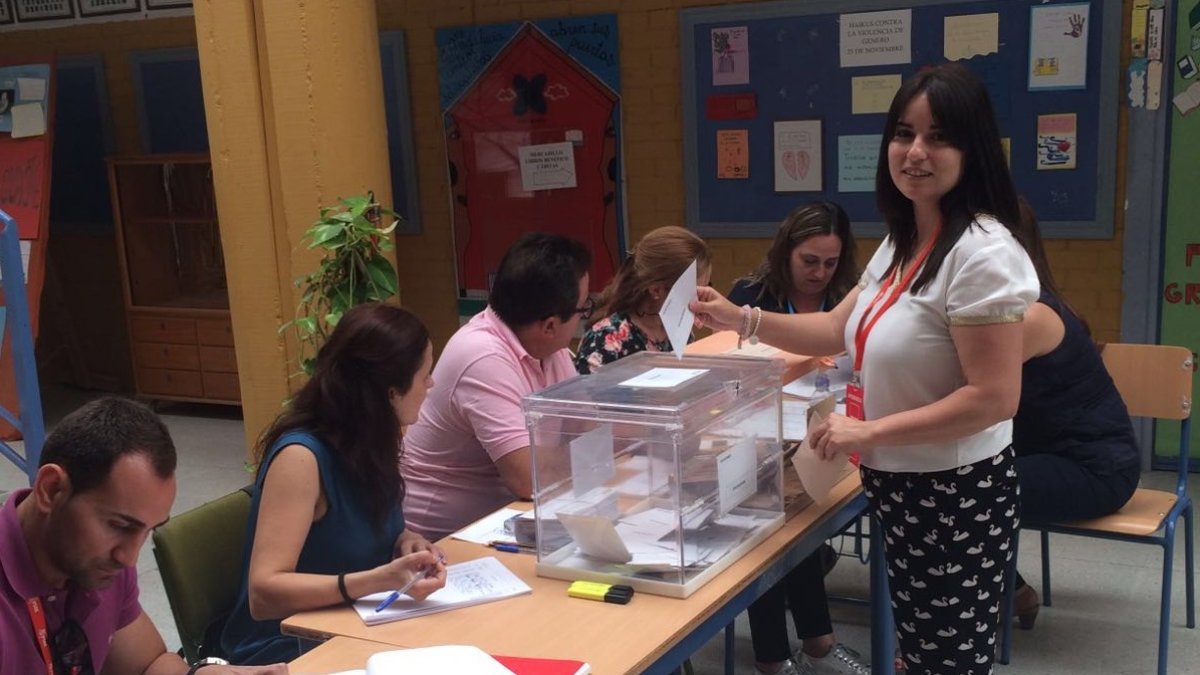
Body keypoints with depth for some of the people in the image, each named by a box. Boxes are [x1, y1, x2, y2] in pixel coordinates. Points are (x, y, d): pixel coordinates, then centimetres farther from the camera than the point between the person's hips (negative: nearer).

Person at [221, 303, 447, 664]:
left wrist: (403, 540, -5)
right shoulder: (302, 456, -22)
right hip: (288, 649, -7)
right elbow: (264, 593, -27)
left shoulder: (366, 442, 0)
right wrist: (377, 580, -39)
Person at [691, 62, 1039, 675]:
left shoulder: (982, 254, -22)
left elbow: (993, 399, -26)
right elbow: (840, 330, 16)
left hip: (955, 494, -9)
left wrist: (869, 431, -23)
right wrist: (741, 320, 5)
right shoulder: (902, 243, 9)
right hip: (900, 485, 9)